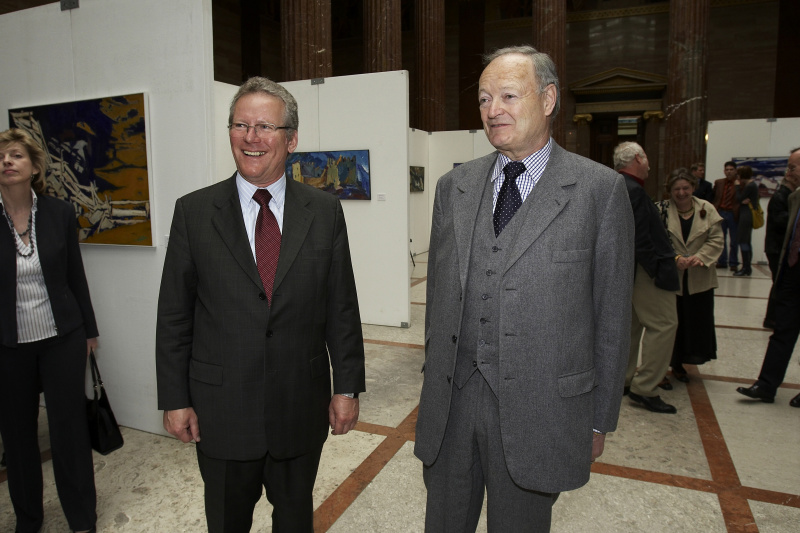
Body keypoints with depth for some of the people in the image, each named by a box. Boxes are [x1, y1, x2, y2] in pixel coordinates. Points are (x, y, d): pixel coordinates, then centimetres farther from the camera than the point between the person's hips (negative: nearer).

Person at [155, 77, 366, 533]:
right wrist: (175, 399, -1)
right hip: (221, 410, 0)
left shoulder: (325, 211, -2)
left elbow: (342, 308, -1)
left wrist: (348, 387, -1)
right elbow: (174, 315, -1)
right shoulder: (194, 212, -4)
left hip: (302, 406, 1)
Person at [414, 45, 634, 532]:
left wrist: (600, 420, 0)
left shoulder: (600, 189, -6)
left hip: (537, 409, -3)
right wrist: (434, 379, 11)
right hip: (450, 400, 4)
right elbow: (438, 294, 10)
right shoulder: (453, 187, 6)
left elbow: (611, 314, -3)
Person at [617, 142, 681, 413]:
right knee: (663, 324, -6)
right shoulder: (633, 190, -19)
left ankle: (623, 380, 24)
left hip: (627, 269, 11)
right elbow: (639, 238, -24)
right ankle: (644, 388, -2)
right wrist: (657, 269, -19)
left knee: (632, 324, 16)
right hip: (645, 269, -11)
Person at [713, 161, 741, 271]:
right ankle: (722, 261, 19)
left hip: (733, 214, -4)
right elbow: (714, 197, 9)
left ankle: (733, 263, 13)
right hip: (720, 213, 4)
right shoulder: (718, 183, 9)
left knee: (733, 240, 5)